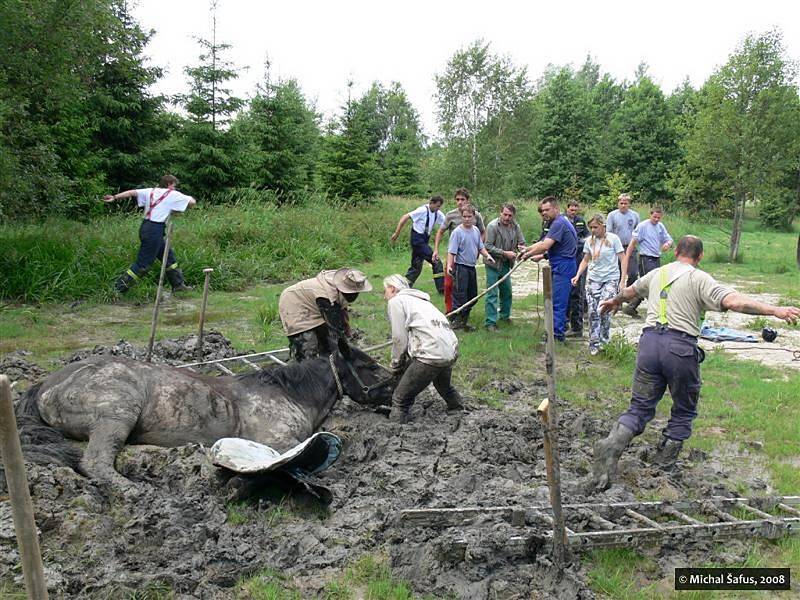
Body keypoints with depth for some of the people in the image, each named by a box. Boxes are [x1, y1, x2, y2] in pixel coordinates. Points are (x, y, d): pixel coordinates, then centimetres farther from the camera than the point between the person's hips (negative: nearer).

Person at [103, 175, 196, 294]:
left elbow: (132, 192, 5)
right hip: (155, 230, -8)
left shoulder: (151, 191, 13)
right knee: (143, 262, -3)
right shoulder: (173, 195, -3)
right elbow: (192, 202, -4)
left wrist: (114, 197, 5)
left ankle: (178, 284, 25)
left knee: (169, 255, 17)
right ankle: (120, 286, 1)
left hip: (146, 227, 8)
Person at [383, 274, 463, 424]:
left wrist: (396, 365, 10)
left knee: (400, 399, -2)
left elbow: (400, 339, -3)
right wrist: (405, 363, 23)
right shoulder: (418, 299, 27)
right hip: (452, 350, 9)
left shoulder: (396, 301, 3)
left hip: (431, 353, -9)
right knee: (445, 387, 37)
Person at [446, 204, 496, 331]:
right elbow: (451, 251, -17)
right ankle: (455, 321, 1)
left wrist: (487, 255, 1)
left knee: (472, 295, 13)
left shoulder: (476, 230, 8)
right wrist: (449, 266, -28)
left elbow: (481, 247, 18)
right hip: (461, 267, -8)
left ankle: (463, 321, 24)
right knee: (460, 296, -8)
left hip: (472, 267, 8)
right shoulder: (457, 232, -12)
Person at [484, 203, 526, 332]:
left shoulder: (516, 227, 1)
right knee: (492, 293, -7)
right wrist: (505, 253, -24)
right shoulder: (492, 226, -16)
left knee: (507, 291, 18)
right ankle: (490, 322, -3)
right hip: (493, 264, -6)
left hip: (506, 264, 6)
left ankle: (505, 315, 36)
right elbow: (488, 247, -19)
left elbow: (521, 243, 7)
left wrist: (521, 248, -18)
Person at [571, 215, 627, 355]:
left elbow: (623, 259, -4)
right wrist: (578, 276, 0)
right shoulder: (589, 241, 5)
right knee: (592, 312, -1)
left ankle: (603, 341, 6)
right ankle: (594, 343, 9)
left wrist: (622, 280, -9)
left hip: (610, 279, -4)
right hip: (593, 279, 4)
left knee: (604, 310, -13)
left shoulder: (613, 239, -6)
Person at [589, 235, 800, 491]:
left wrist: (614, 301, 58)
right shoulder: (699, 279, 2)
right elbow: (732, 301, -13)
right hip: (681, 346, -4)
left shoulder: (657, 274, 19)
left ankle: (612, 445, -13)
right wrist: (775, 310, -15)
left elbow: (630, 291, 38)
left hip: (649, 340, 4)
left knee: (640, 407, 9)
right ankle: (665, 461, 21)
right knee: (684, 411, 18)